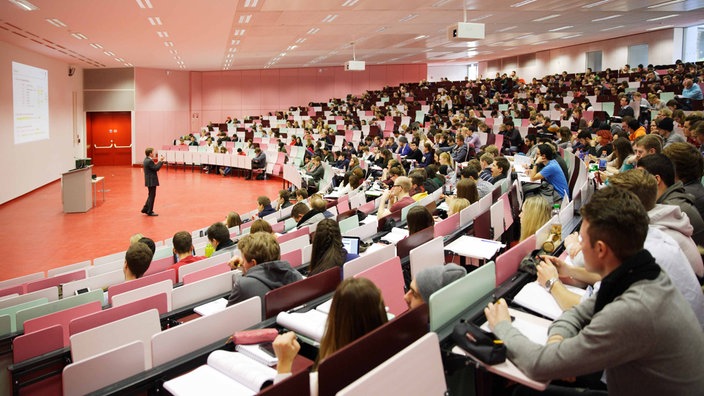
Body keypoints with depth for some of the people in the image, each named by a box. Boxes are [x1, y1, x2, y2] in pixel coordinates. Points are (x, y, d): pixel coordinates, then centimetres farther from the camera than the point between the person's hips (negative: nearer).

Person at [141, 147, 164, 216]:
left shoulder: (146, 160, 11)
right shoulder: (149, 161, -20)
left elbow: (154, 167, 12)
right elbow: (156, 168, -20)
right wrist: (160, 161, -12)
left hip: (150, 180, 10)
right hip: (151, 181, -10)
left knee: (151, 195, 20)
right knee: (152, 196, -1)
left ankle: (145, 209, 25)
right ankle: (149, 211, 6)